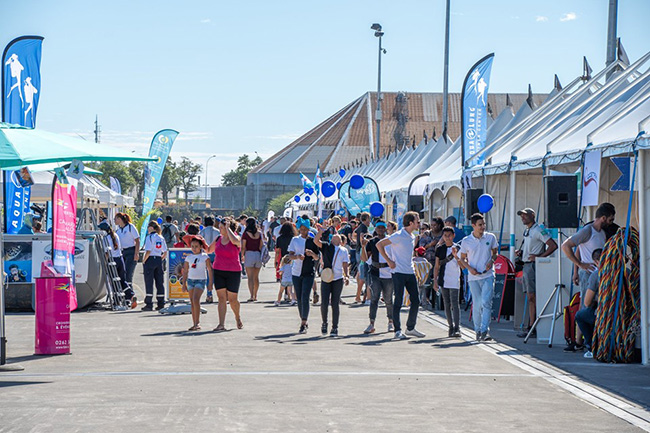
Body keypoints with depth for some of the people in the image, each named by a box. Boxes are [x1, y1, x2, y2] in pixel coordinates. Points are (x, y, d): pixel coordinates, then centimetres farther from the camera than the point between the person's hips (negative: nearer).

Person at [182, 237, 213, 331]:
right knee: (192, 302, 5)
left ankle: (197, 323, -19)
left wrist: (210, 282, 0)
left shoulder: (205, 257, -1)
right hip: (190, 280, 5)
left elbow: (209, 270, 3)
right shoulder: (188, 257, 9)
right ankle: (194, 324, 10)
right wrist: (184, 283, 12)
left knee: (196, 299, -21)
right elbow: (185, 271, 14)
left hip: (200, 280, -5)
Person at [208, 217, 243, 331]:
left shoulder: (237, 239, -6)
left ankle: (237, 317, 30)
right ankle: (221, 324, -5)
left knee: (232, 299, 1)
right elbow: (209, 250, 24)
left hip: (233, 272, -4)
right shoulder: (218, 239, 9)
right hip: (218, 271, 4)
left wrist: (228, 228, -20)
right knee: (221, 298, -2)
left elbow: (234, 240, -32)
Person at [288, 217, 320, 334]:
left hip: (308, 273, -2)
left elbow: (317, 258, 2)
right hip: (296, 272, 2)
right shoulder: (295, 240, 6)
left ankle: (303, 324, -11)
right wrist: (297, 256, -21)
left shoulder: (312, 241, 2)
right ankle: (304, 322, 20)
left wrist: (312, 253, -19)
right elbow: (290, 255, 0)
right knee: (299, 299, 7)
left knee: (305, 298, -12)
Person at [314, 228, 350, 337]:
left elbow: (345, 265, 9)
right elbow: (316, 241, -9)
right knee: (324, 303, -7)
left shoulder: (343, 250, 12)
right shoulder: (326, 246, 7)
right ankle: (324, 323, 17)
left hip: (338, 279, 1)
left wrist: (347, 276, -6)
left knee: (335, 304, 0)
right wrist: (321, 231, -23)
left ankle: (335, 328, 7)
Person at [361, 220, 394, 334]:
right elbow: (365, 259, 0)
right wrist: (363, 247, -14)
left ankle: (391, 322, 22)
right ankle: (372, 324, -9)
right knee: (374, 298, -9)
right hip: (375, 274, 0)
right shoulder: (372, 242, 6)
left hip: (388, 274, 0)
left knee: (388, 300, 7)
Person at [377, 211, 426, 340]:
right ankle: (397, 331, 2)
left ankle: (410, 328, 19)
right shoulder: (398, 236, -12)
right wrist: (389, 260, -14)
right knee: (398, 302, -3)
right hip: (399, 272, -8)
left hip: (410, 272, 8)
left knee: (415, 301, 7)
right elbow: (379, 244, -14)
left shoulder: (412, 237, 13)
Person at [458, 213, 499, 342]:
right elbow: (462, 259, 10)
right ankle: (478, 331, 17)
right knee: (476, 305, 4)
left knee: (486, 302, -14)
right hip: (473, 277, 1)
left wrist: (491, 261, -6)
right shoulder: (466, 241, 0)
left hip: (488, 275, -1)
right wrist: (469, 268, -7)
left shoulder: (491, 237, 2)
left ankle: (485, 331, -16)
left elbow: (494, 253, 15)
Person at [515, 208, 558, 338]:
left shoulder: (539, 230, -10)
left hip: (533, 265, -10)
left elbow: (553, 246, -16)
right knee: (530, 298, 8)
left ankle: (533, 328, -11)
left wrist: (539, 257, -20)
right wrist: (521, 253, 11)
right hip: (526, 265, 10)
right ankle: (531, 327, 10)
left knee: (532, 297, -11)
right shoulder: (526, 231, 19)